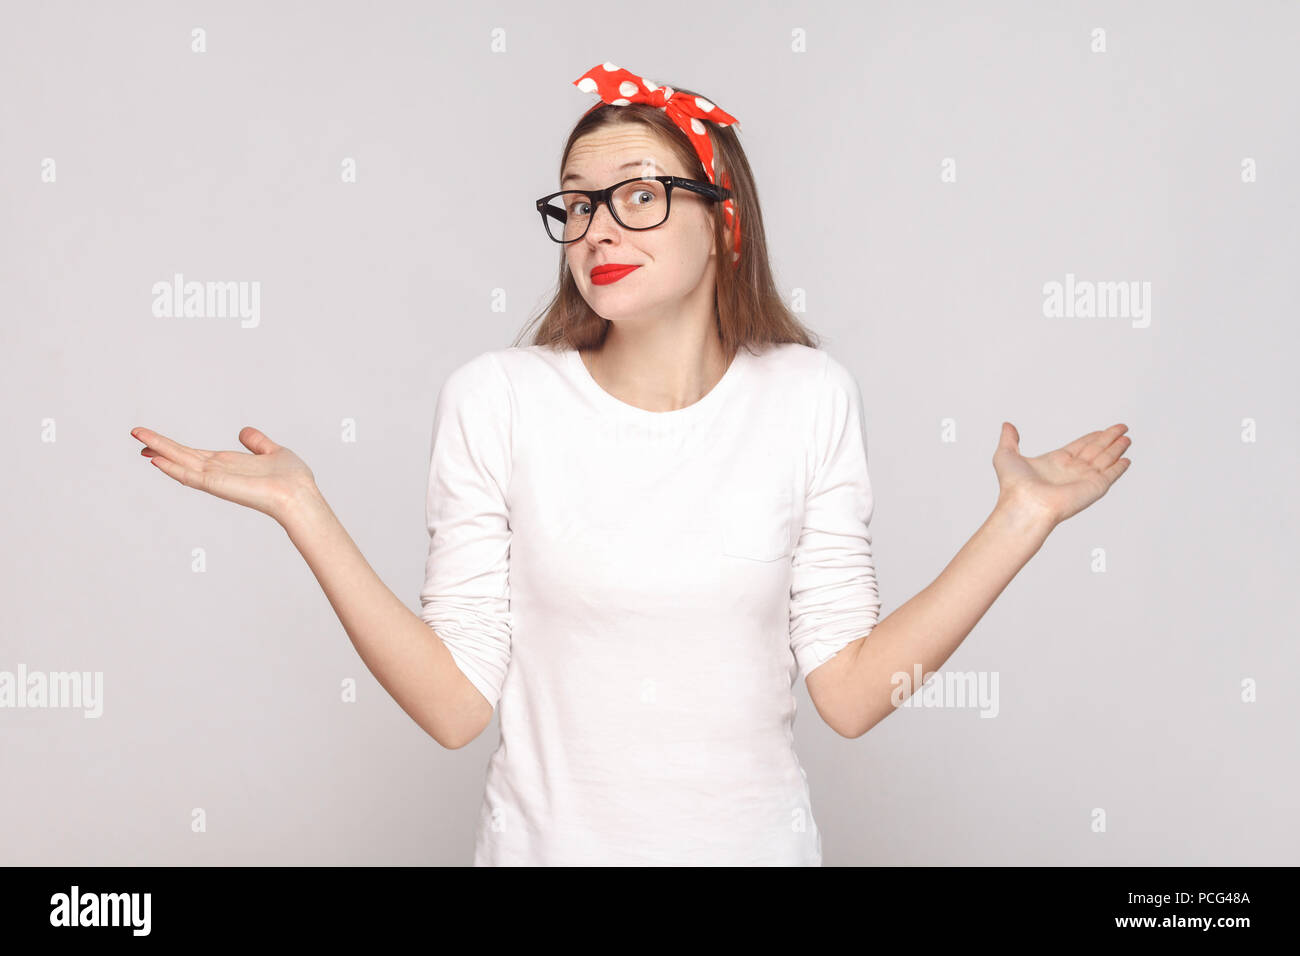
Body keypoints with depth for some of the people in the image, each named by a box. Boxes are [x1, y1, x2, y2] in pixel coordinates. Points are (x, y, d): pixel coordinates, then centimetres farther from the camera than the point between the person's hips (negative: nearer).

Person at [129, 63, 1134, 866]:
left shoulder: (809, 397, -7)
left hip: (755, 838, 1)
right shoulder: (495, 399, -9)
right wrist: (305, 510, -17)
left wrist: (1021, 518, -12)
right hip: (549, 836, 0)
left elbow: (850, 691, -8)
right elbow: (456, 704, -11)